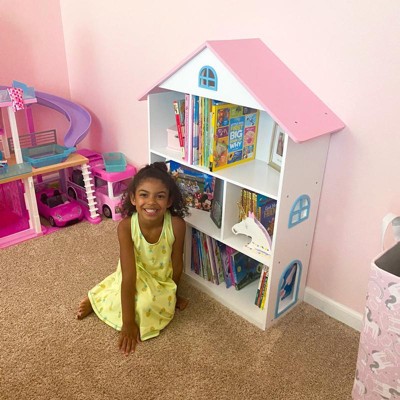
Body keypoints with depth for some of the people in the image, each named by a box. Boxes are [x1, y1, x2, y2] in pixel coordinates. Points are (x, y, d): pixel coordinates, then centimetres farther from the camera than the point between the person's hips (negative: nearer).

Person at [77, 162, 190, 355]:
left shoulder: (177, 225, -29)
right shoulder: (126, 226, -30)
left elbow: (177, 266, -12)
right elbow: (129, 277, -30)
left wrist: (171, 294, 2)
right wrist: (128, 323, -28)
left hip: (162, 281, 3)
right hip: (136, 277, -2)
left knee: (146, 302, -23)